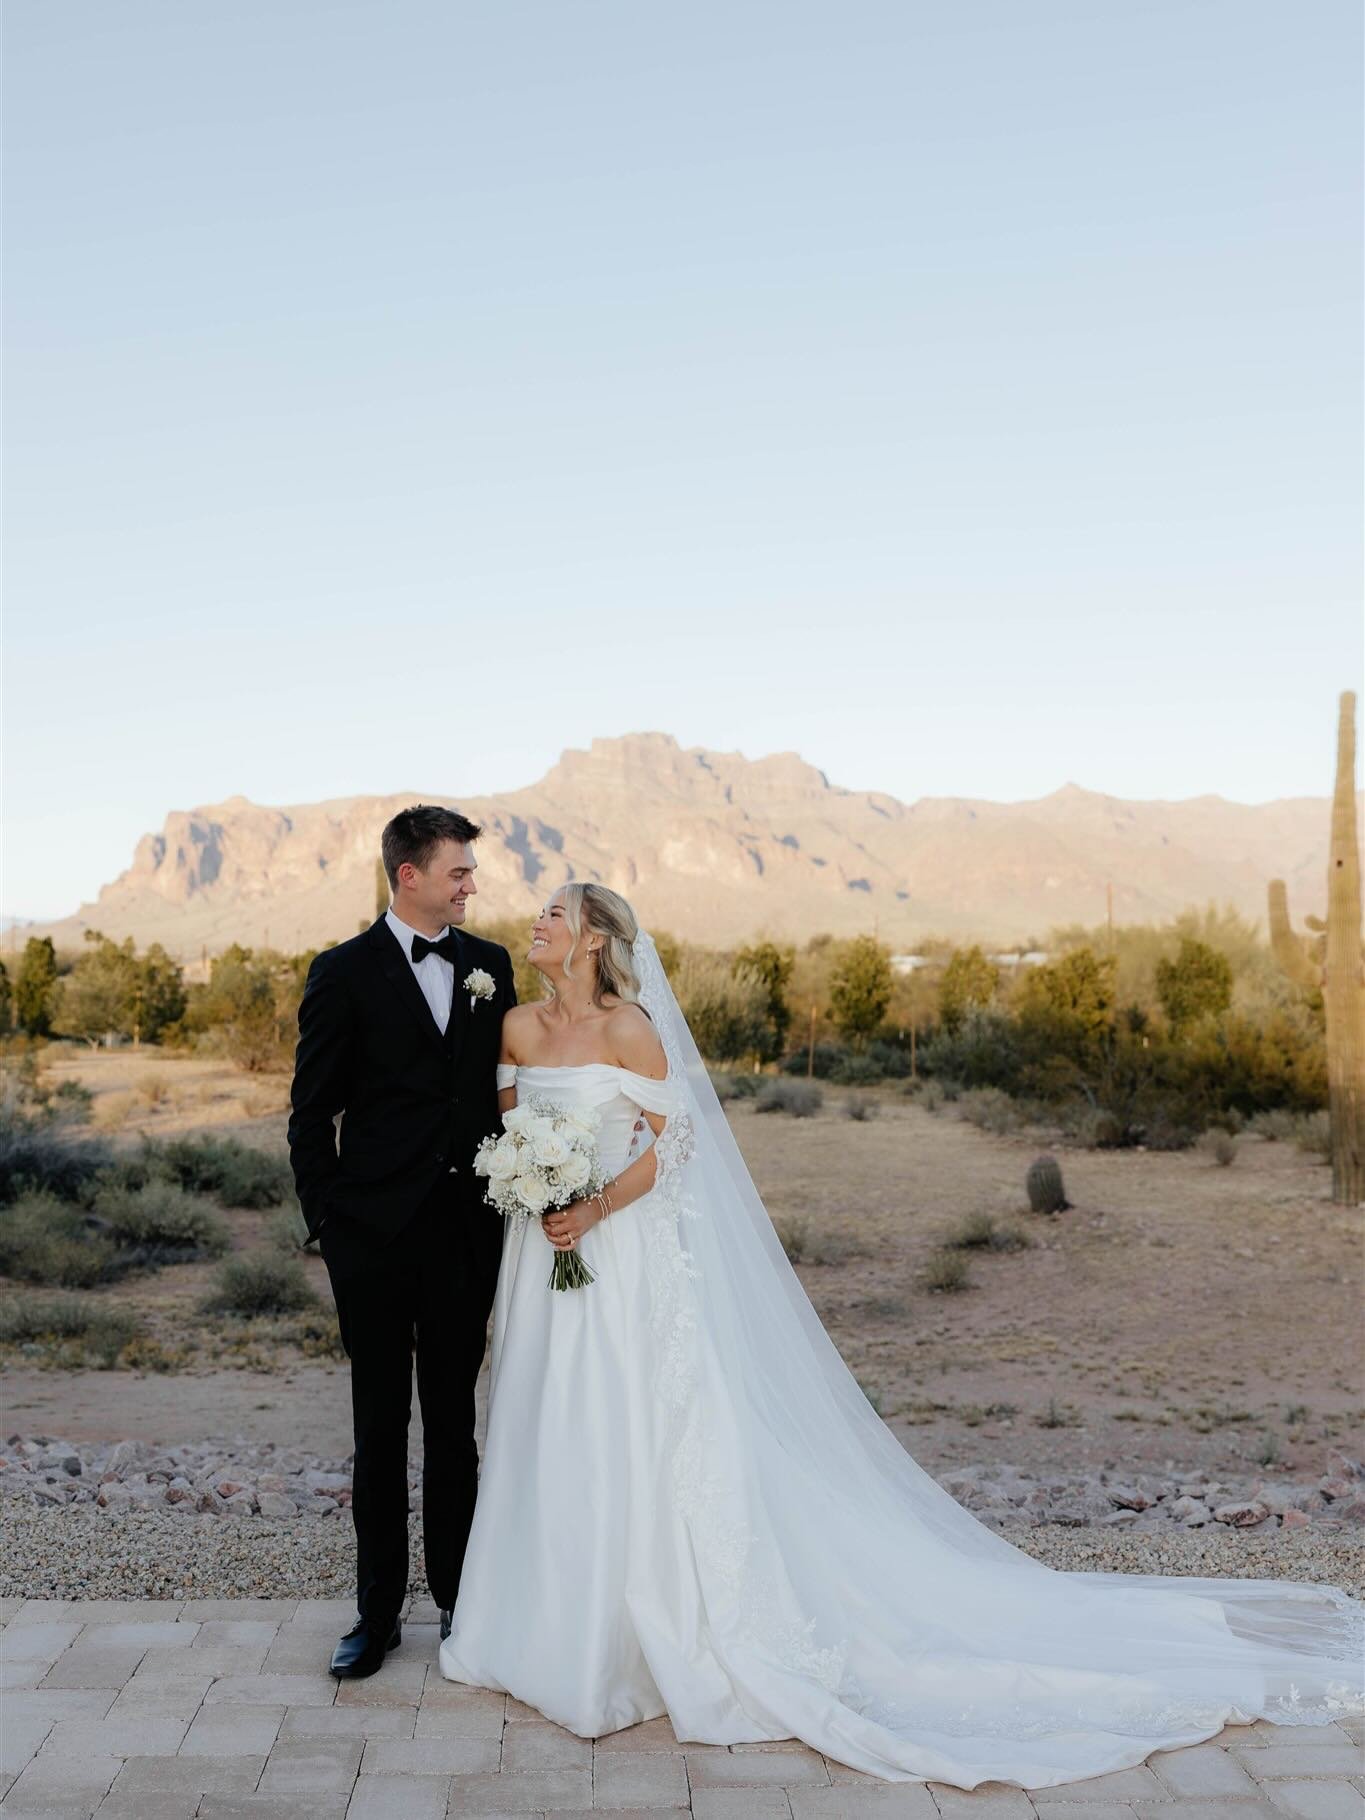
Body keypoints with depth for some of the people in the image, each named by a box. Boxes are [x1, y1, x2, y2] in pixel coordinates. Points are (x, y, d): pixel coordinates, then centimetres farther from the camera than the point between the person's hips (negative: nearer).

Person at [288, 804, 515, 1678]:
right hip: (376, 1235, -3)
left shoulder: (490, 964, 6)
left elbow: (507, 1086, 11)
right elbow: (312, 1114, -2)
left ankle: (458, 1598, 25)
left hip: (466, 1232, 3)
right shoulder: (345, 972, -4)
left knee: (454, 1421, 13)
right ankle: (378, 1610, 21)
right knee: (380, 1426, 8)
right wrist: (327, 1222, -6)